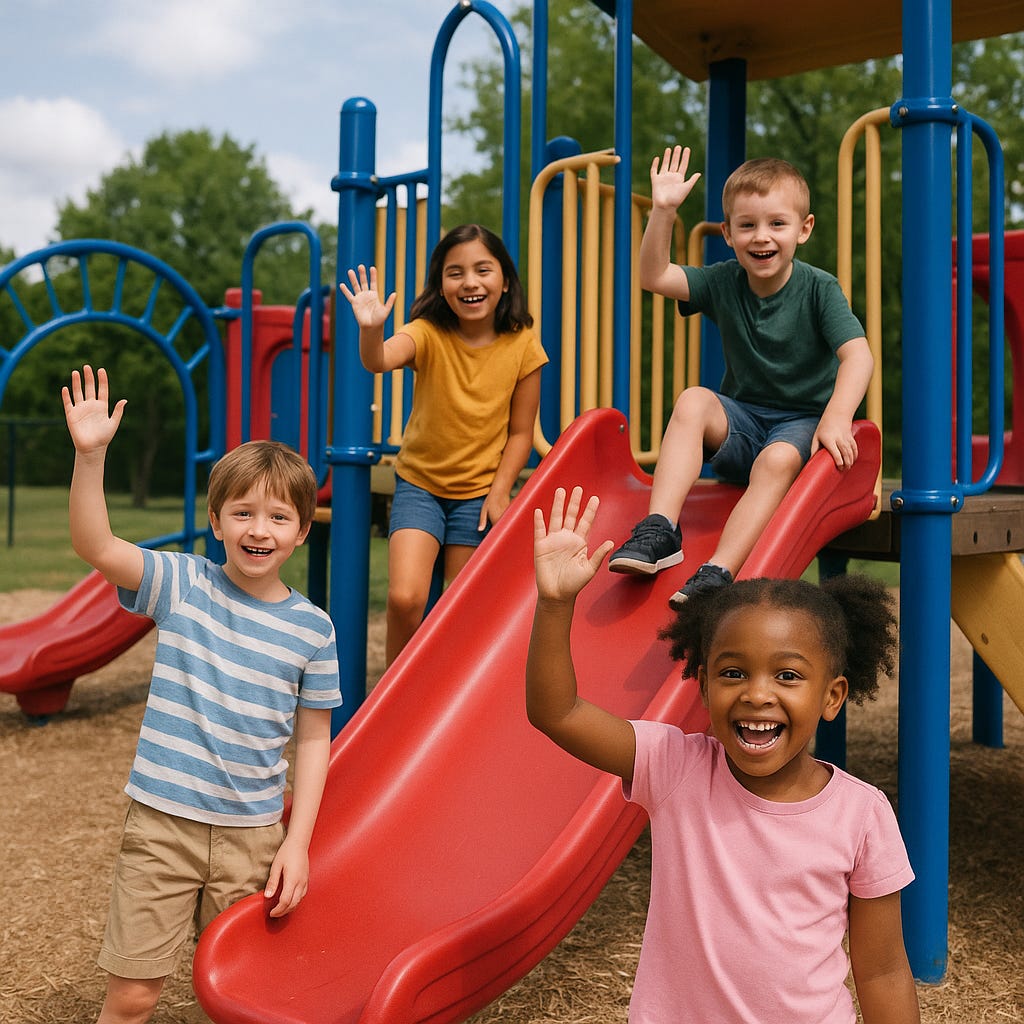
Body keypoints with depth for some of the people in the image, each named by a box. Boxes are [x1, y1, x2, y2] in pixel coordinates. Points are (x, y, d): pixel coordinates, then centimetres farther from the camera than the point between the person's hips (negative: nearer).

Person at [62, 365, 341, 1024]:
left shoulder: (312, 628, -2)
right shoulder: (182, 585, -4)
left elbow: (314, 737, 2)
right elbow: (96, 547, -19)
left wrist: (298, 841, -2)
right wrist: (91, 455, -32)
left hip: (255, 834, 1)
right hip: (163, 823, -1)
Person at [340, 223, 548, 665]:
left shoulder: (522, 347, -9)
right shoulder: (428, 334, -13)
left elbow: (520, 432, -2)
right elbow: (378, 362, -35)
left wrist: (499, 493, -10)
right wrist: (371, 329, -55)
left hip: (480, 491, 1)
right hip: (419, 483, -1)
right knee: (405, 599, -15)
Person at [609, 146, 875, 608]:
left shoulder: (818, 289, -9)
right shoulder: (723, 282, 1)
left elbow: (857, 354, -21)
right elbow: (653, 276, -8)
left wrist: (837, 417, -37)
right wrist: (663, 211, -20)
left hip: (803, 422, -3)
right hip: (741, 423, 3)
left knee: (777, 460, -35)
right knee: (692, 400, -26)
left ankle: (718, 572, -42)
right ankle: (659, 529, -34)